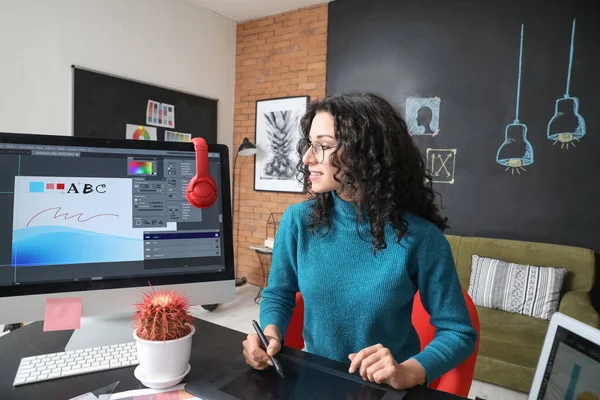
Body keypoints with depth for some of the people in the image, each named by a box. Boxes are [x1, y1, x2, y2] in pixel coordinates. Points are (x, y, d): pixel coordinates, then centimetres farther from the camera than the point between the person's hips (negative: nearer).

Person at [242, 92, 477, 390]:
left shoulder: (419, 236, -16)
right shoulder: (298, 220, -9)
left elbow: (458, 331, -8)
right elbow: (277, 296, 4)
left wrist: (408, 373, -23)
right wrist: (270, 333, -15)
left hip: (387, 388, -1)